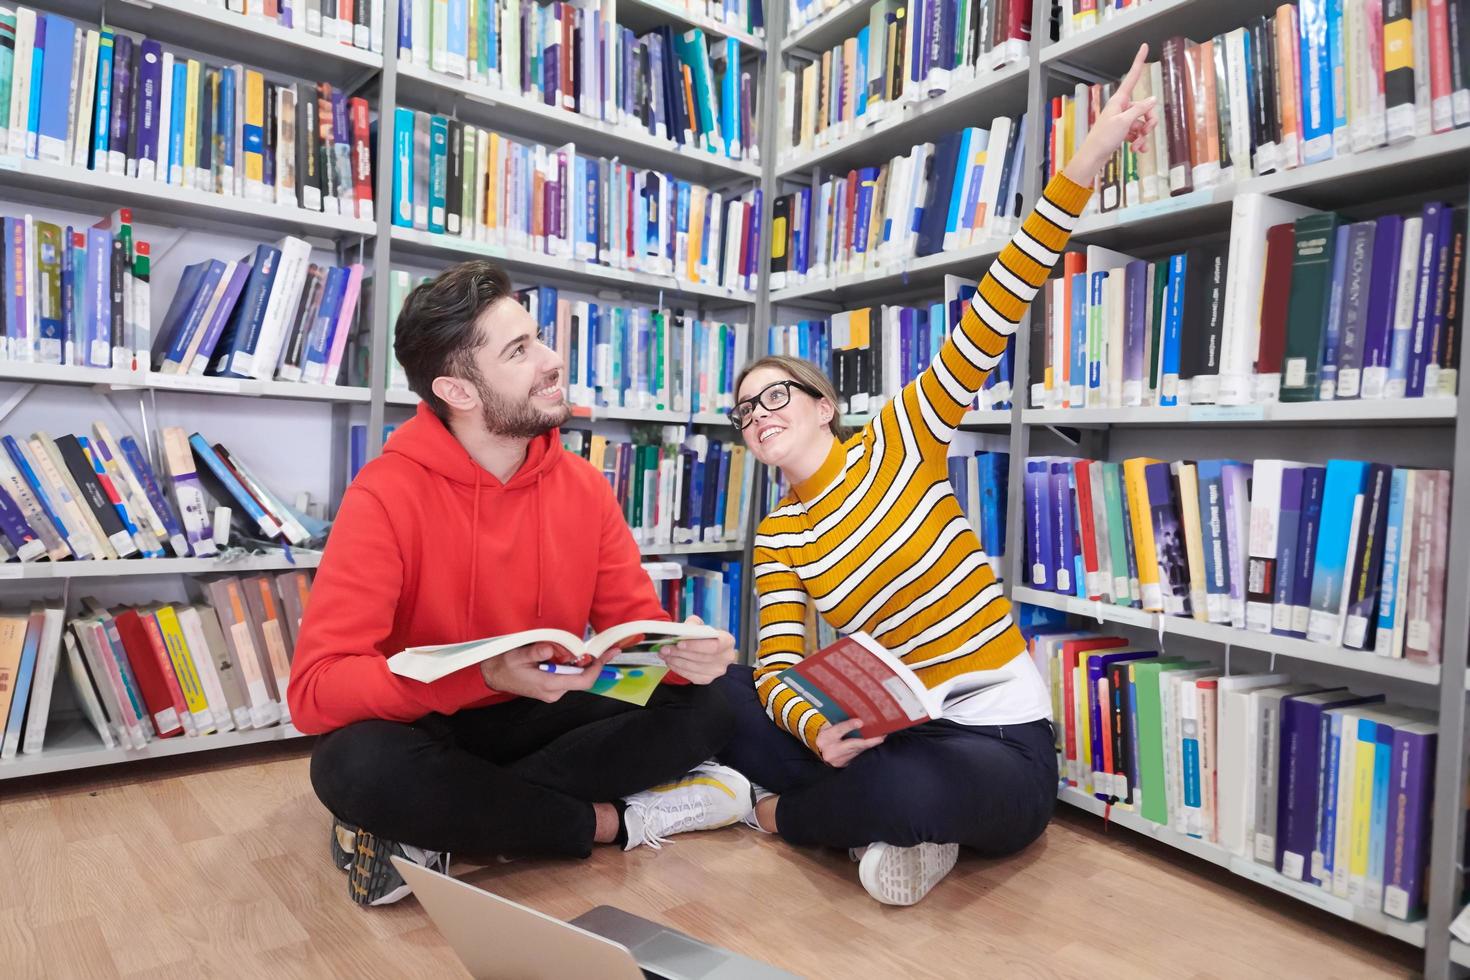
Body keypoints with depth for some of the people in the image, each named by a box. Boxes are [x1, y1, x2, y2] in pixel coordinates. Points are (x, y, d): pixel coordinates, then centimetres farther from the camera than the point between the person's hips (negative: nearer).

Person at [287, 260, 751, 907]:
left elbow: (634, 618, -2)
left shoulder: (583, 486, -6)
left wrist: (682, 649, -26)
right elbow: (315, 688, -25)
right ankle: (616, 821, -16)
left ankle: (436, 827, -17)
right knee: (358, 766, -37)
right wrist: (486, 675, -37)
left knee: (704, 712, -15)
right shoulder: (387, 494, -20)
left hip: (535, 718, 4)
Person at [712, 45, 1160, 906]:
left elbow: (991, 322, -17)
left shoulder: (899, 442, -7)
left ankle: (791, 813, -5)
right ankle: (875, 824, -6)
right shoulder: (778, 535, 4)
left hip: (999, 742, -4)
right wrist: (818, 732, -26)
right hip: (894, 732, 4)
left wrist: (1085, 164, -23)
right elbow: (777, 672, -3)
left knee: (906, 791, -37)